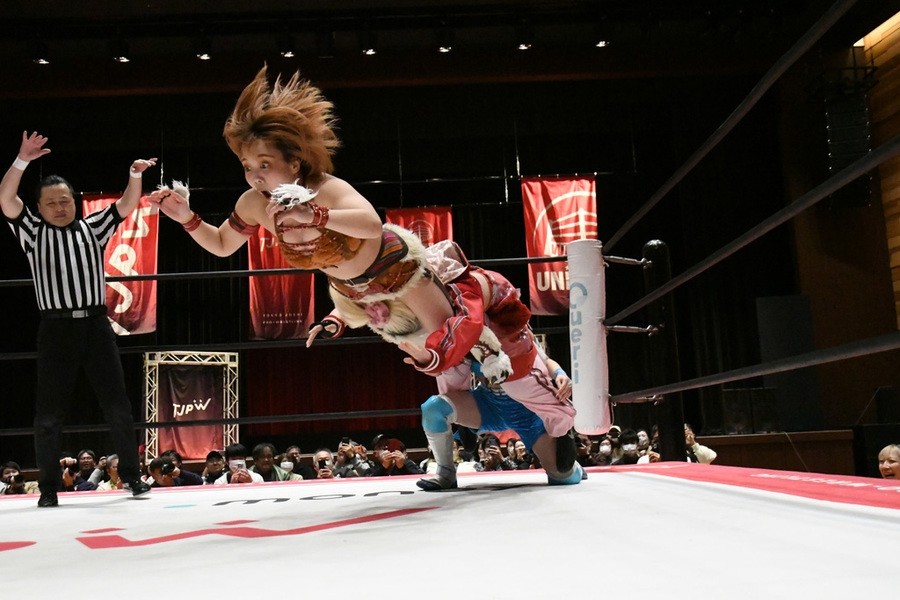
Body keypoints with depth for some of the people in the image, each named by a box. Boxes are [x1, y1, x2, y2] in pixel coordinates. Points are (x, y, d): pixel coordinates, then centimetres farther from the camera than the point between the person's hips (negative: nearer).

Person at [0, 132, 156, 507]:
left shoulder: (92, 229, 16)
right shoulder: (33, 233, 10)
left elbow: (127, 206, 8)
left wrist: (135, 175, -9)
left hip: (96, 324, 1)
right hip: (56, 328, -1)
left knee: (118, 405, 3)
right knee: (49, 412, 2)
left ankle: (132, 475, 13)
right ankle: (49, 487, 13)